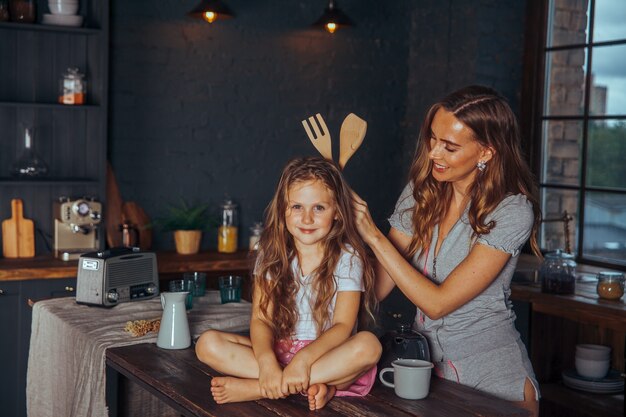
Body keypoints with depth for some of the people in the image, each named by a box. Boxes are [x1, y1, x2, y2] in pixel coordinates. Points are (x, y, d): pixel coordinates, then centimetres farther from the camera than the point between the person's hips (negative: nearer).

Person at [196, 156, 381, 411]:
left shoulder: (347, 257, -5)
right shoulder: (272, 254, 2)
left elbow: (343, 325, -14)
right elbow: (261, 319, -7)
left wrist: (304, 359, -31)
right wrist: (266, 361, -28)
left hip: (326, 354, -2)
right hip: (278, 351, 2)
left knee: (368, 345, -34)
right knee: (208, 344, -18)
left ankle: (255, 388, -28)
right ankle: (313, 386, -27)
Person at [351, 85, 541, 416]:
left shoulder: (512, 211, -17)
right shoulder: (420, 192, -2)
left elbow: (438, 302, -20)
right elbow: (378, 288, -3)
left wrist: (373, 235, -20)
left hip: (492, 375, -4)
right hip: (424, 360, 4)